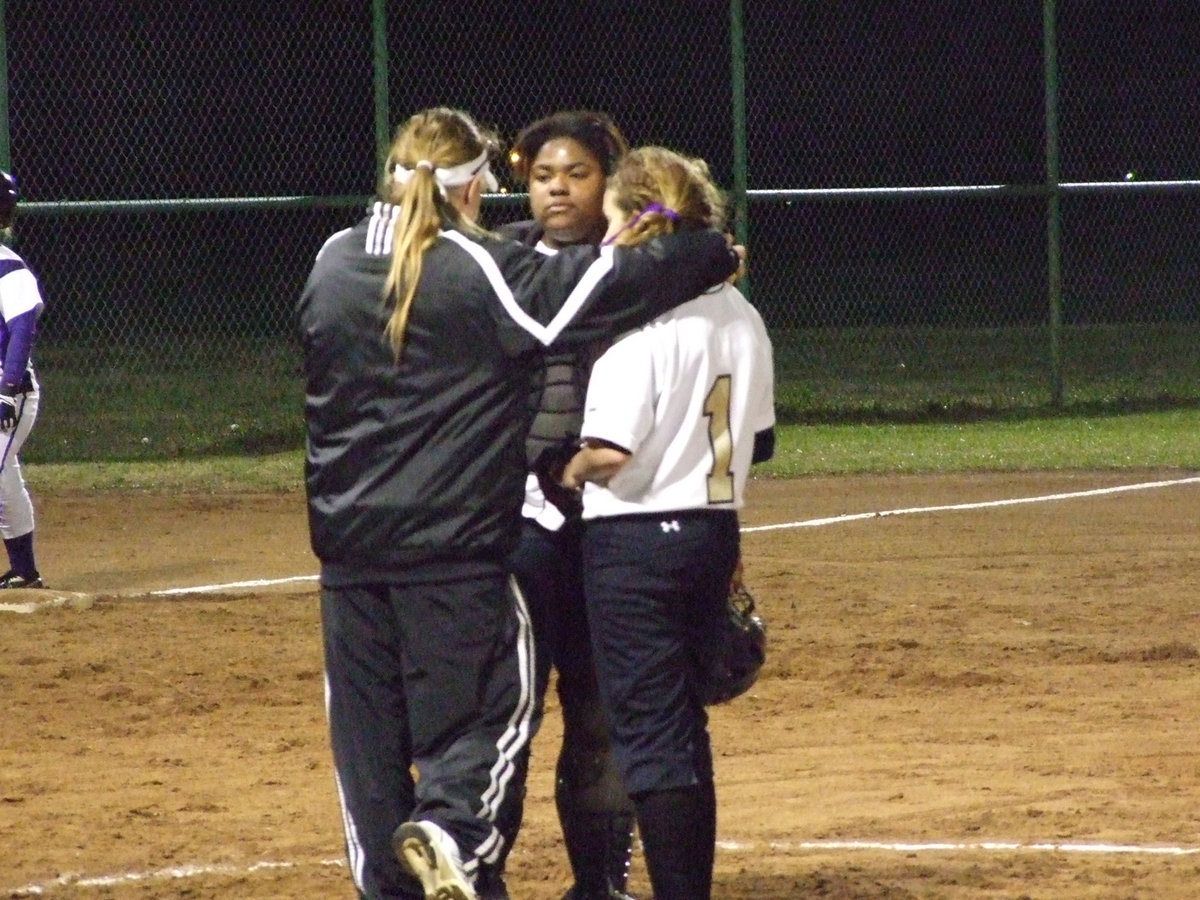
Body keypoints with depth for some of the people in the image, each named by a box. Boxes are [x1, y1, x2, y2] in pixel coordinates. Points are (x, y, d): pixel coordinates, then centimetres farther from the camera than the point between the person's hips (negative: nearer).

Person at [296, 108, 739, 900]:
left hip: (349, 539, 5)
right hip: (454, 539, -5)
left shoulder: (331, 265, 7)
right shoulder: (479, 271, -10)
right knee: (490, 703, 2)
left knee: (367, 720, 10)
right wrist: (714, 255, 1)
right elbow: (610, 286, -12)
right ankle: (452, 829, -22)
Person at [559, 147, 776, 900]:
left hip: (636, 536, -8)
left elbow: (610, 449, -21)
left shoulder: (638, 318, -16)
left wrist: (564, 474, -3)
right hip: (714, 531, 8)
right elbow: (757, 438, 14)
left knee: (650, 731, -5)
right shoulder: (740, 317, 8)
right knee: (684, 727, 16)